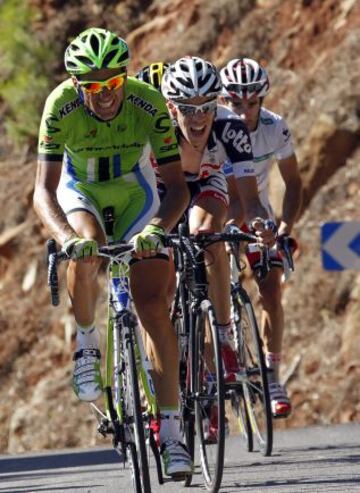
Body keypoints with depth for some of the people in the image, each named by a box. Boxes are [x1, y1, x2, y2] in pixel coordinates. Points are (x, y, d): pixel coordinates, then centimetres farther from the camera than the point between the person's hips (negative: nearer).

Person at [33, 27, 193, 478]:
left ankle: (170, 432, -8)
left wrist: (156, 228, -48)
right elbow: (43, 191, -32)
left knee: (153, 306, -12)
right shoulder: (60, 106, -30)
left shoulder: (150, 104, -29)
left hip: (134, 192, 0)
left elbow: (177, 186, -28)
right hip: (79, 191, 0)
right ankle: (86, 340, -8)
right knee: (86, 249, -36)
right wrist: (67, 238, -52)